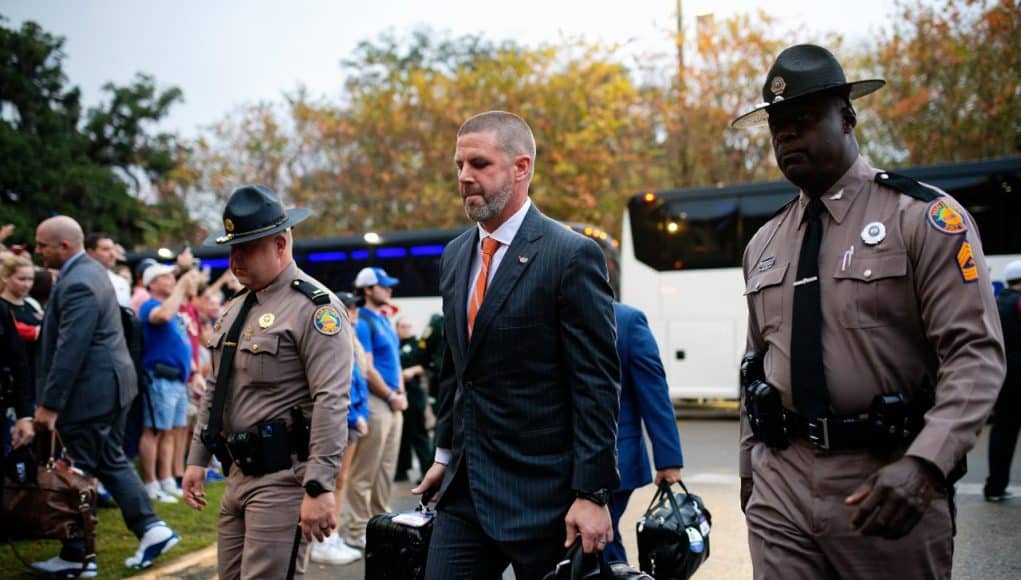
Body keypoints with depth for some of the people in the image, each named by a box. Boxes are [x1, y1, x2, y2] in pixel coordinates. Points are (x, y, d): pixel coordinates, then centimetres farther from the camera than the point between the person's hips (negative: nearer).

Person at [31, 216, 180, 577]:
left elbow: (69, 350, -25)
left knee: (81, 471, 1)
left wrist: (49, 404, -21)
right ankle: (151, 529, 16)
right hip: (111, 385, 10)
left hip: (91, 392, -10)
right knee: (112, 461, 17)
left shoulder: (77, 285, -22)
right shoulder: (90, 270, 12)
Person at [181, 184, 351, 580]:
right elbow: (215, 392, 22)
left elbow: (331, 404, -20)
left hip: (283, 477, -8)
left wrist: (319, 487, -24)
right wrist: (197, 459, 18)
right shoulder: (235, 309, 15)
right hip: (239, 474, 9)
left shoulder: (315, 307, -13)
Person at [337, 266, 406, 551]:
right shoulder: (363, 323, -11)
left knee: (387, 468, 14)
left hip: (393, 403, 9)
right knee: (364, 471, -4)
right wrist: (391, 397, -10)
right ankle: (355, 530, 1)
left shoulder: (385, 321, 17)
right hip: (375, 402, -9)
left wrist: (401, 392, 8)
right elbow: (367, 370, -16)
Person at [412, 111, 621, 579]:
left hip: (541, 493, -6)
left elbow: (597, 383, -13)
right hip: (464, 488, 6)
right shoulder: (455, 255, 11)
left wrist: (592, 493, -16)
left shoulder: (572, 256, -11)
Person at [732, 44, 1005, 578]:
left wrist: (924, 465, -25)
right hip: (780, 484, 4)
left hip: (888, 483, -4)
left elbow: (976, 354, -12)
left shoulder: (923, 216, -5)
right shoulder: (763, 243, 11)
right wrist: (749, 466, 17)